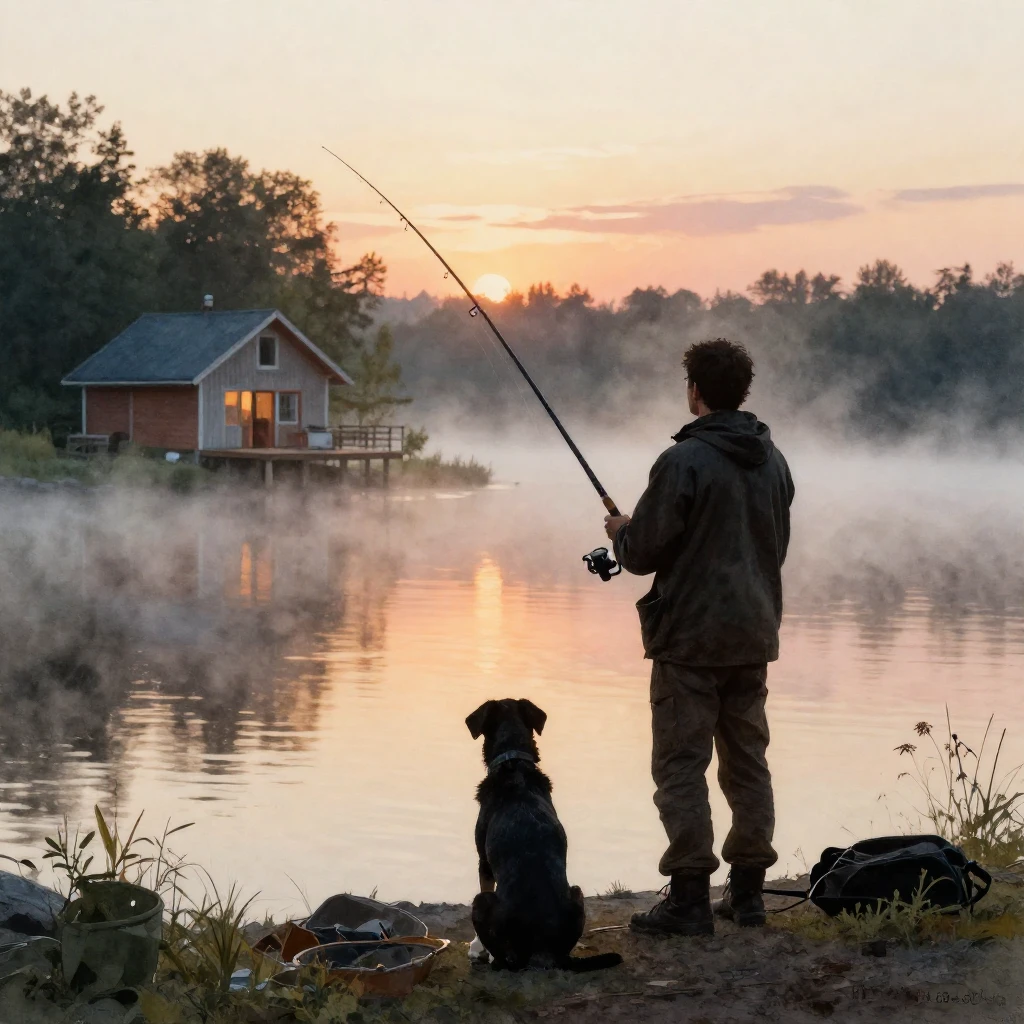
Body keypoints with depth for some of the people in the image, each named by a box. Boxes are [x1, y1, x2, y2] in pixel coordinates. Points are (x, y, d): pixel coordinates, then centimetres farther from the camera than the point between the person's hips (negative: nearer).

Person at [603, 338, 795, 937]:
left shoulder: (684, 461, -15)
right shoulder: (774, 461, 9)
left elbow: (644, 551, -14)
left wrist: (621, 533, 10)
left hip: (691, 639, -7)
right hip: (755, 637, 7)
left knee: (681, 765, -2)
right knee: (748, 760, 13)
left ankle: (690, 899, -3)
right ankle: (749, 892, 17)